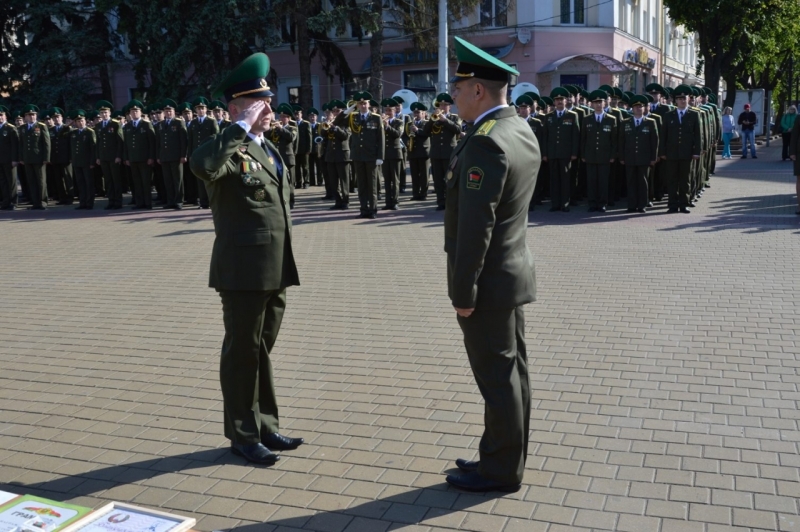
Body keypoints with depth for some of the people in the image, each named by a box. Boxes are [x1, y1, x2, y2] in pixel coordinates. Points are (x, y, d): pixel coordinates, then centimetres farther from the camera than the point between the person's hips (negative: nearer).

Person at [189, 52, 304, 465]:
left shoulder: (269, 149, 16)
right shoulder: (228, 151, -11)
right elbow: (202, 166, -37)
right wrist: (241, 127, -25)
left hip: (275, 269, 8)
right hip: (244, 270, -8)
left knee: (262, 349, 18)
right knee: (242, 352, 5)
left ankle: (265, 426, 30)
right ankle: (243, 435, 19)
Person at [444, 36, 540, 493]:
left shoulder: (485, 143, -22)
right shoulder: (524, 133, 8)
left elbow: (476, 226, -24)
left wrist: (463, 291, -19)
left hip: (489, 281, -10)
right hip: (513, 270, 10)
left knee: (498, 377, 2)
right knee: (511, 370, 16)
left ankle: (502, 471, 17)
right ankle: (504, 458, 31)